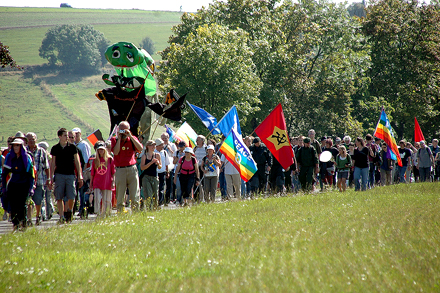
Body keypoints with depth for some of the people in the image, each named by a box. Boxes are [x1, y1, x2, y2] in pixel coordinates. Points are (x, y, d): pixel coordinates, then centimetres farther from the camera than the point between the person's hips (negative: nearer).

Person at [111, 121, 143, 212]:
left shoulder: (132, 139, 10)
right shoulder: (114, 140, 8)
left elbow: (140, 149, -8)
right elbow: (116, 152, -9)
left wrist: (130, 136, -9)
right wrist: (119, 139, -6)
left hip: (132, 169, 1)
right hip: (120, 170, -1)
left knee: (135, 196, -3)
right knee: (120, 196, 0)